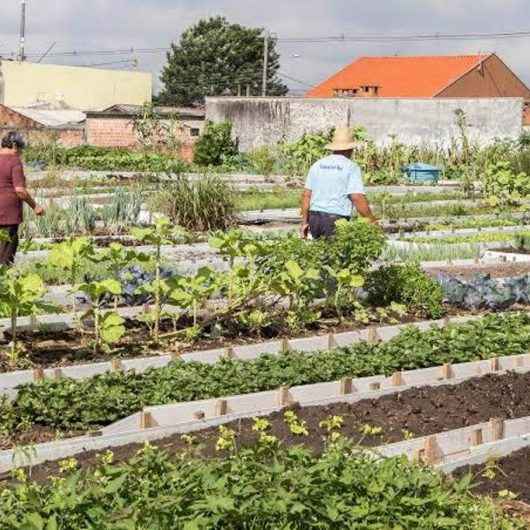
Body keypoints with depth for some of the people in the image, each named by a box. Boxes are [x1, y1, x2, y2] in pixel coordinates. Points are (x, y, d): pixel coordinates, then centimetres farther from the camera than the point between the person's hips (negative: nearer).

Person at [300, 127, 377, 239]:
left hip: (314, 217, 5)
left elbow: (306, 195, 12)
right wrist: (372, 221, -6)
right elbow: (357, 198, -12)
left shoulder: (317, 165, 12)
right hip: (336, 219, -5)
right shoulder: (351, 167, -3)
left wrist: (305, 221, 17)